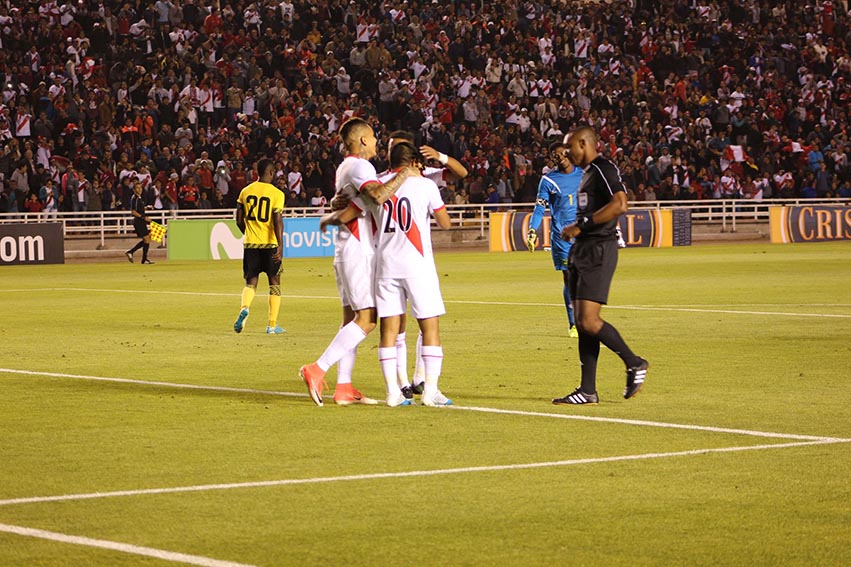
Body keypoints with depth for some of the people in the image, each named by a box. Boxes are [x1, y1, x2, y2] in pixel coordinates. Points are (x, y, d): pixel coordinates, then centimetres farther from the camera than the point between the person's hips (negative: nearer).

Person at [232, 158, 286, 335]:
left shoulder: (246, 191, 4)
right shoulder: (276, 194, -8)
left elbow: (239, 220, 7)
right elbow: (278, 221, -15)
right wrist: (280, 246, -16)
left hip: (250, 243, 3)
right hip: (270, 243, -3)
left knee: (251, 282, 10)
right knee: (274, 282, 10)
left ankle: (244, 308, -22)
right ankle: (272, 325, 9)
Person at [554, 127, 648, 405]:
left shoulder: (603, 169, -11)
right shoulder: (587, 173, 20)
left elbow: (619, 205, -25)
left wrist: (581, 225, -20)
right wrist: (573, 230, 14)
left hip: (598, 251, -10)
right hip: (582, 250, 10)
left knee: (589, 321, -15)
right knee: (582, 323, 7)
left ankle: (634, 363, 2)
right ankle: (588, 391, 8)